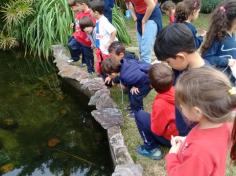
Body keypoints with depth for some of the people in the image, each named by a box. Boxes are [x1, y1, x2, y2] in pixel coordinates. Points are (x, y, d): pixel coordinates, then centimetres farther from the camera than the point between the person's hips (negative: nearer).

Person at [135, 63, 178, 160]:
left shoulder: (160, 103, -31)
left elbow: (157, 130, -20)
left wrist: (153, 116, -3)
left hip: (172, 139, -7)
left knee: (140, 115, -6)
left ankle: (151, 149, 4)